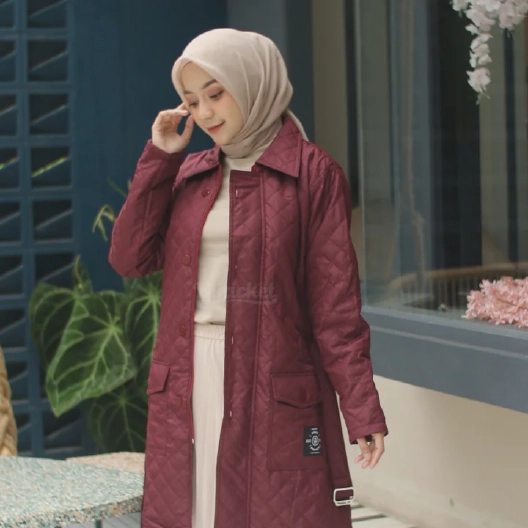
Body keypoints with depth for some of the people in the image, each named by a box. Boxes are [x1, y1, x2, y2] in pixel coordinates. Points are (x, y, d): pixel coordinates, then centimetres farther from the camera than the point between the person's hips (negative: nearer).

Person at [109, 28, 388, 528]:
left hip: (274, 389, -4)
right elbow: (129, 257, 3)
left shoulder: (312, 173, -2)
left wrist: (363, 411, -10)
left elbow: (335, 304, -5)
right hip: (186, 390, 5)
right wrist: (158, 158, 2)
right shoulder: (189, 173, 13)